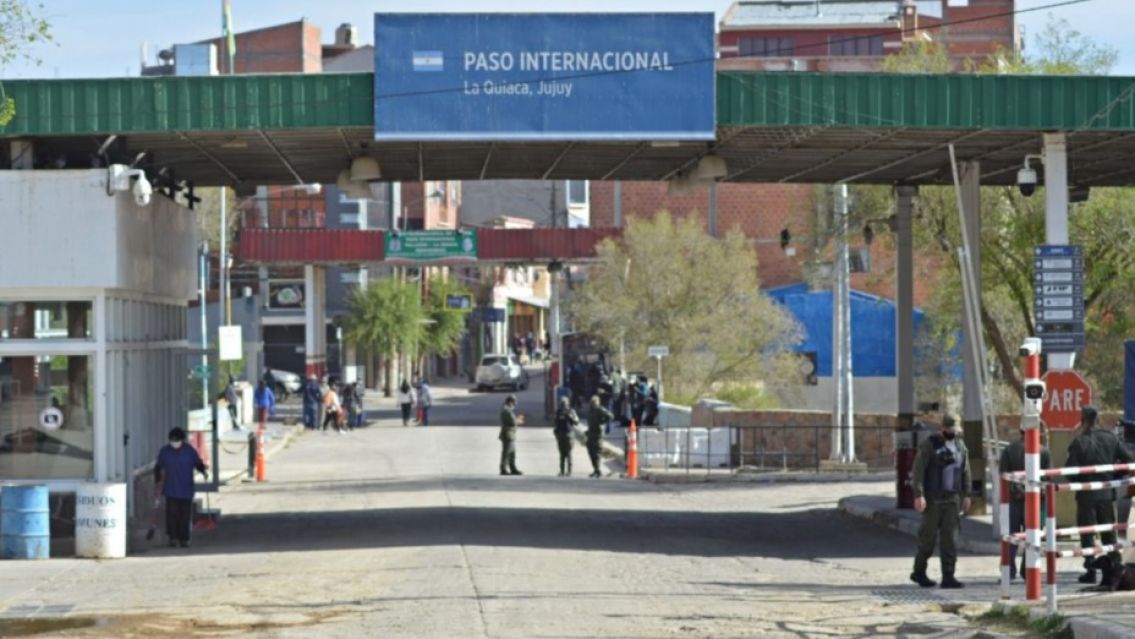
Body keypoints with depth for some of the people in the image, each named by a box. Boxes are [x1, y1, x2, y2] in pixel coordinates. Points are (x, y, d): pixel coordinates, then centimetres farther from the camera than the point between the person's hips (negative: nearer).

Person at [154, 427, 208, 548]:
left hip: (186, 491, 0)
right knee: (172, 513, -8)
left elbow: (198, 464, 6)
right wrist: (158, 481, 6)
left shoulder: (190, 451, -2)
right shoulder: (164, 451, 1)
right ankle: (173, 538, -1)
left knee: (185, 515, 2)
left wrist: (203, 470, -12)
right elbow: (158, 467, 11)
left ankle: (184, 539, 10)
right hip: (171, 491, 0)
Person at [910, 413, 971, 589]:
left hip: (953, 499, 4)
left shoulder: (960, 446, 12)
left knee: (950, 539, -1)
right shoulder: (928, 445, -5)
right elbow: (918, 471, -10)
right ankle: (919, 572, 16)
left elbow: (965, 472, 17)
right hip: (933, 500, -4)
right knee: (929, 537, 0)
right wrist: (919, 495, -18)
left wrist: (966, 495, 11)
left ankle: (948, 577, -1)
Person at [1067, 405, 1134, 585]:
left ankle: (1090, 570, 0)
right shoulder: (1110, 438, 1)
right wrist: (1114, 477, 10)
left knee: (1087, 533, 3)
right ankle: (1116, 566, 12)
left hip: (1087, 494, -4)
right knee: (1109, 531, 14)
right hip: (1107, 492, 4)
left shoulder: (1079, 442, -13)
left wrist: (1076, 482, 5)